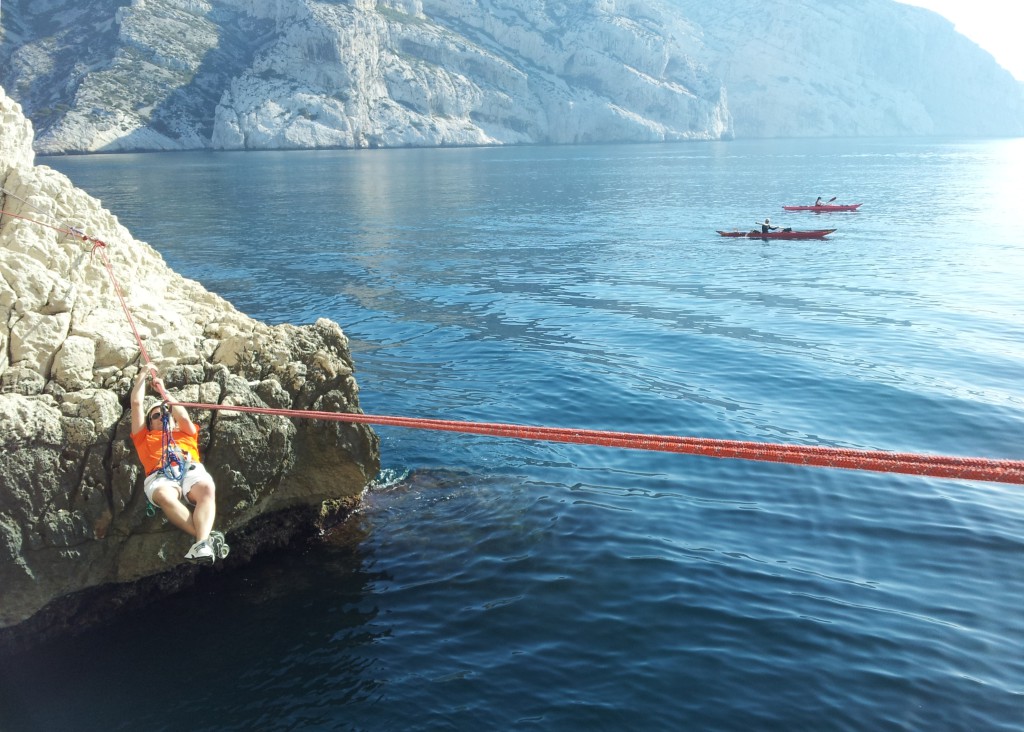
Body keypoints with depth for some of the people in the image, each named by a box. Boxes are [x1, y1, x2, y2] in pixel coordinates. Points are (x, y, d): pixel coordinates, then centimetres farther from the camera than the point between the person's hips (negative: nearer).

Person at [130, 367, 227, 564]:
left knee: (207, 488, -36)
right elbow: (137, 403, 33)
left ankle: (202, 543, -56)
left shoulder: (186, 433, 38)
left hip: (191, 470, 1)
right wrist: (142, 375, 39)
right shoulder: (144, 437, 36)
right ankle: (207, 537, -52)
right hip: (161, 477, -1)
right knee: (164, 495, -39)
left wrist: (164, 391, 28)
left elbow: (183, 417, 18)